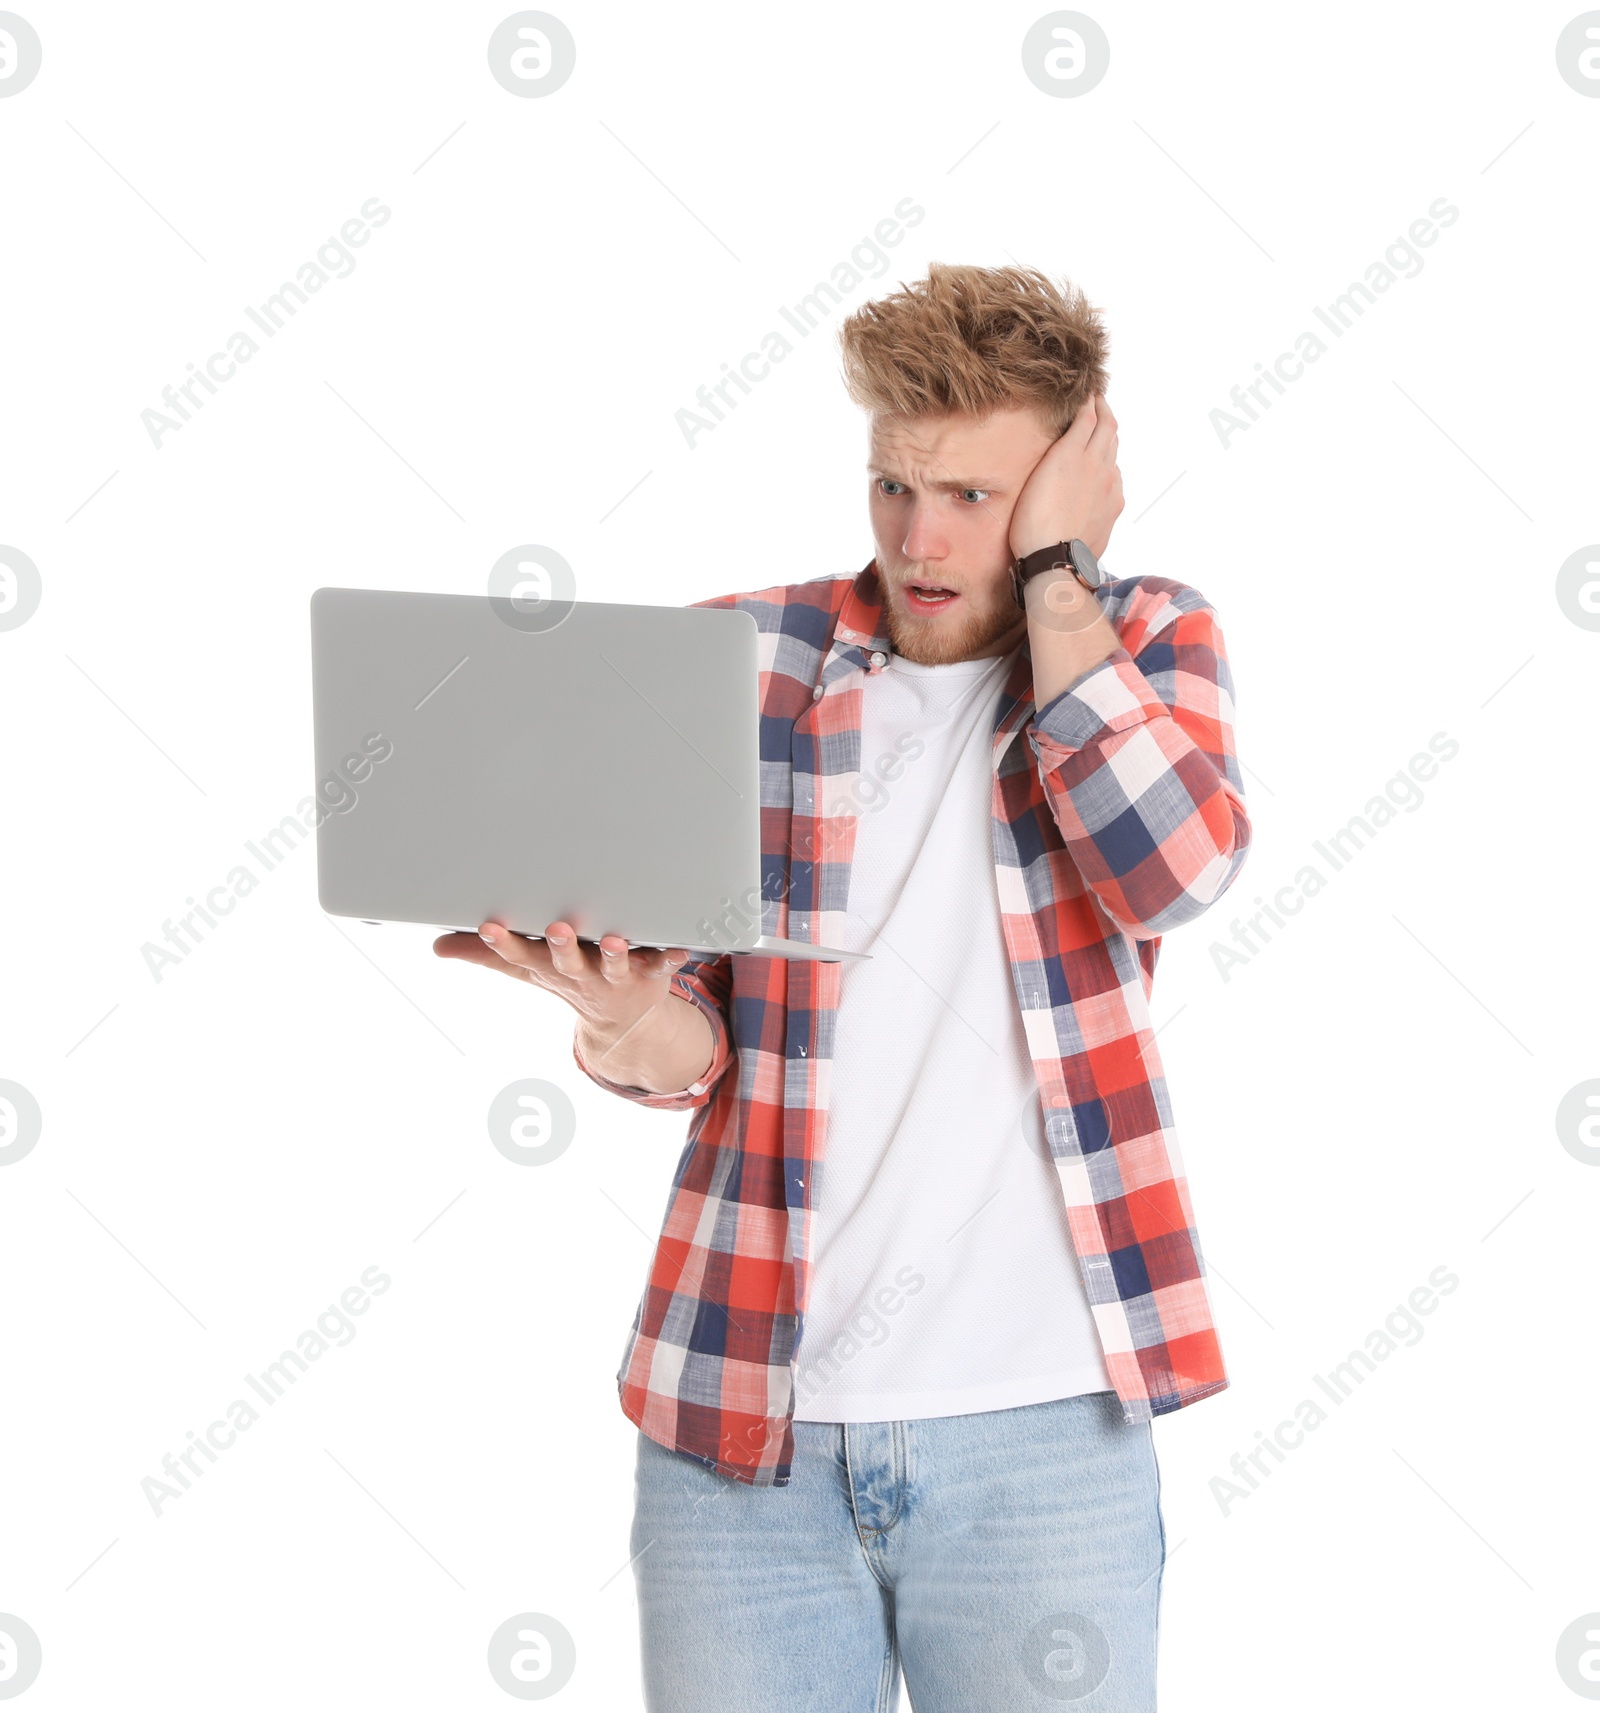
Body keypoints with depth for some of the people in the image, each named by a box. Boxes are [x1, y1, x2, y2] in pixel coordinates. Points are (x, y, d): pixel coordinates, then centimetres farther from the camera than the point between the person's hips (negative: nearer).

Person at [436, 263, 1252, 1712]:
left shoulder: (1148, 642, 5)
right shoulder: (743, 657, 5)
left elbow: (1174, 868, -16)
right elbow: (695, 1040, 4)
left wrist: (1052, 573, -10)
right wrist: (629, 1017, -19)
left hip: (1036, 1426, -1)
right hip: (741, 1424, 1)